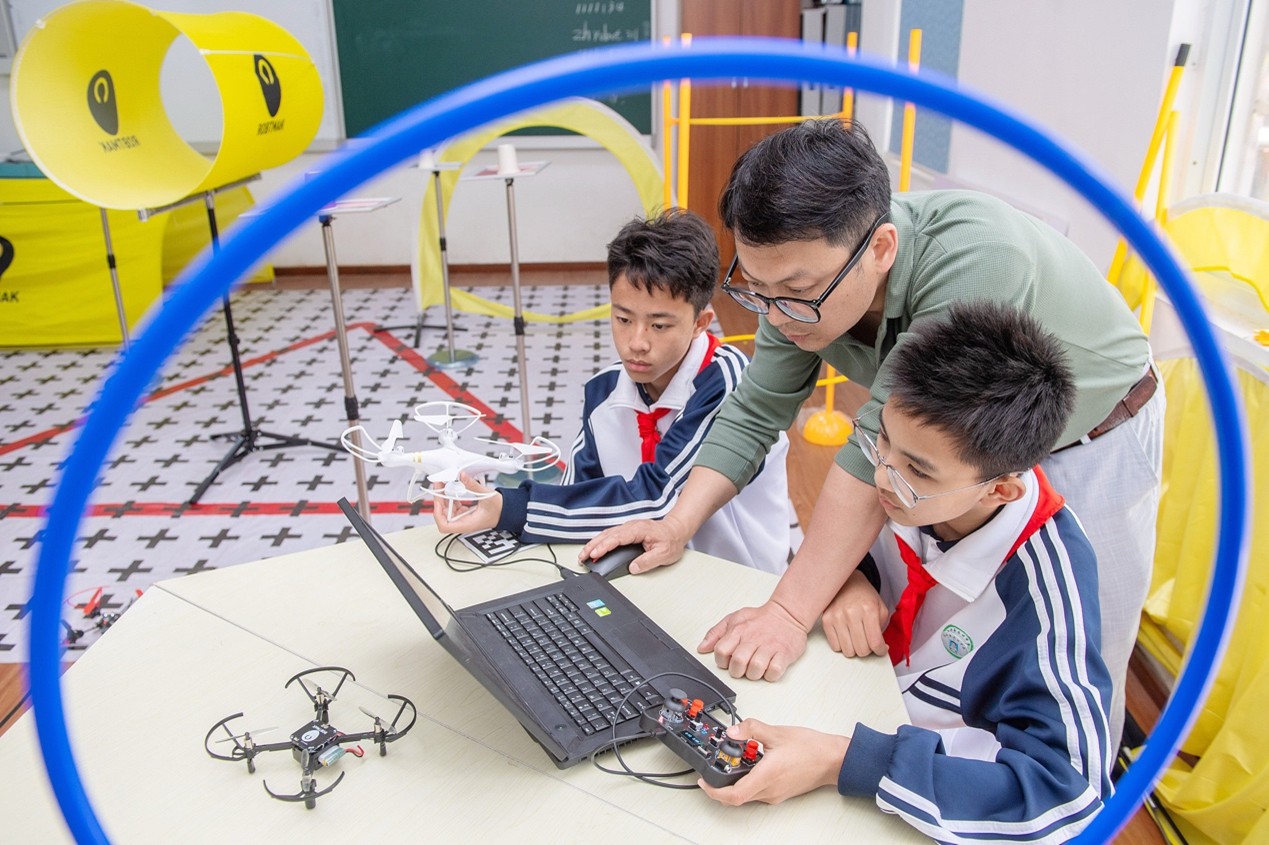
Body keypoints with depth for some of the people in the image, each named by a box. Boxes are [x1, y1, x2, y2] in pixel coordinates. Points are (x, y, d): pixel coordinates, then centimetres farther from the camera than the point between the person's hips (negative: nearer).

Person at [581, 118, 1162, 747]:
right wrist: (676, 527, -19)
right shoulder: (800, 279, -19)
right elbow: (755, 413, -8)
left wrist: (789, 612, -33)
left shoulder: (971, 255, -40)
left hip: (1087, 453, -5)